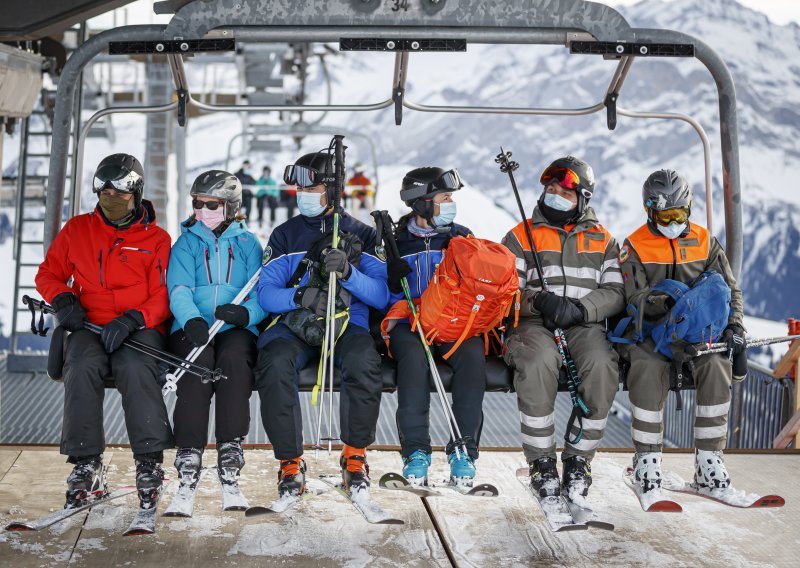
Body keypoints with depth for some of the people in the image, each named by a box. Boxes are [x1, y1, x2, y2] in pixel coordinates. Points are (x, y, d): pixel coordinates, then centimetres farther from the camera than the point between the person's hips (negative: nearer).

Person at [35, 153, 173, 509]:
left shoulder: (156, 239, 7)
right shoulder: (76, 230, 14)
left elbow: (163, 297, 1)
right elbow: (48, 273, 20)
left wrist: (132, 320, -18)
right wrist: (62, 299, -3)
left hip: (140, 329, -1)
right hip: (89, 327, 2)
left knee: (135, 368, -35)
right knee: (82, 366, -33)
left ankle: (149, 462, -28)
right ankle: (86, 463, -24)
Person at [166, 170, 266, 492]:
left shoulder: (247, 243, 16)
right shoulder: (186, 242, 16)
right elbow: (179, 290, 0)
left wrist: (246, 313, -20)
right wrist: (191, 320, -22)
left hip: (236, 329, 0)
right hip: (192, 329, 0)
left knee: (233, 357, -34)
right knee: (198, 360, -32)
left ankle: (230, 446, -31)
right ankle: (189, 451, -32)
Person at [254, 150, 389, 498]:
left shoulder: (360, 235, 11)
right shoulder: (284, 235, 14)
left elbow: (382, 296, 0)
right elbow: (266, 293, 3)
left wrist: (347, 272, -18)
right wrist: (301, 296, -18)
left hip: (348, 323, -1)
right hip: (295, 325, 1)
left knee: (363, 361, -35)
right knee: (274, 364, -33)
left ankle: (355, 456, -15)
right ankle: (290, 462, -19)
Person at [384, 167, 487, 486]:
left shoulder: (461, 238, 16)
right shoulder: (397, 242, 11)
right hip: (408, 325, -1)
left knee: (472, 353, -32)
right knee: (413, 355, -35)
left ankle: (464, 449, -27)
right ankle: (416, 450, -30)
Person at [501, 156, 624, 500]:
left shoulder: (602, 240, 18)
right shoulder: (521, 236, 13)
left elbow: (615, 292, 6)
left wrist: (579, 309, -13)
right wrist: (538, 302, -17)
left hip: (585, 326, 2)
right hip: (533, 325, -1)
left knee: (602, 364, -32)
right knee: (539, 362, -36)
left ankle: (578, 459, -17)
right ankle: (541, 461, -23)